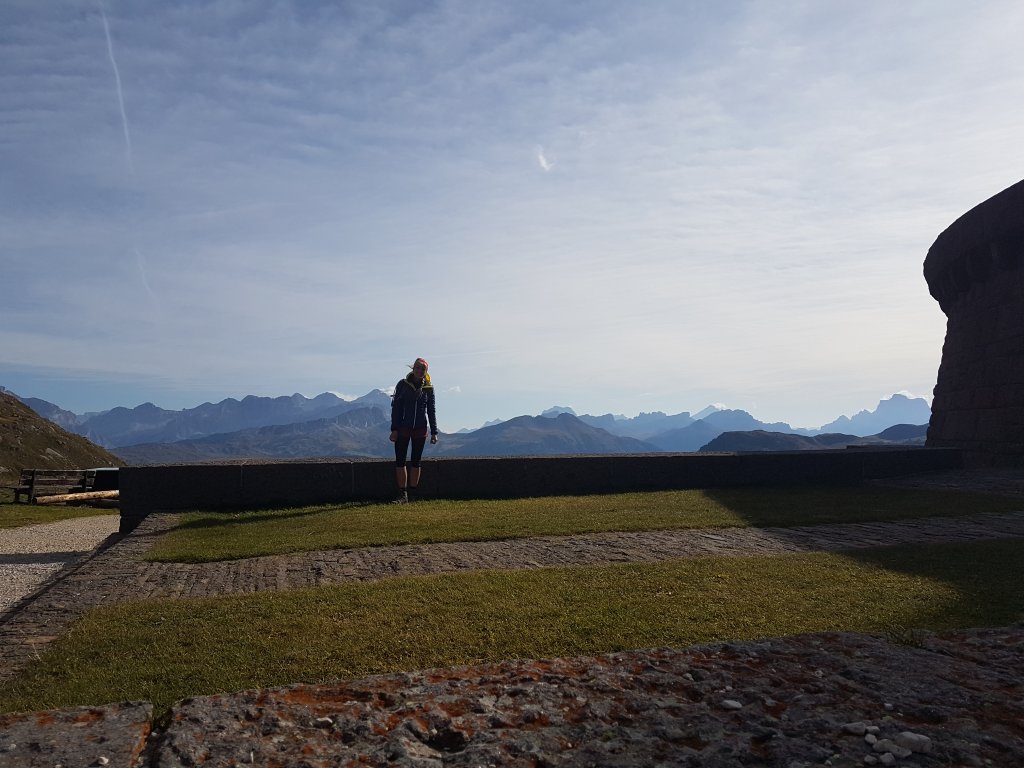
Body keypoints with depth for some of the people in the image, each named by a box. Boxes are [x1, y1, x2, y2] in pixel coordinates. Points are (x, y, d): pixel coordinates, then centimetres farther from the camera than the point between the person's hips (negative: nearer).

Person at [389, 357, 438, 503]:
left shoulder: (428, 388, 3)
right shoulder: (403, 384, -1)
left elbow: (431, 411, 9)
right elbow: (396, 407, -1)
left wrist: (434, 432, 4)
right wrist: (394, 429, -8)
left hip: (420, 430, 1)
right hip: (403, 428, -1)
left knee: (415, 462, 7)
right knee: (400, 461, -4)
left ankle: (412, 494, 15)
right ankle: (402, 494, 2)